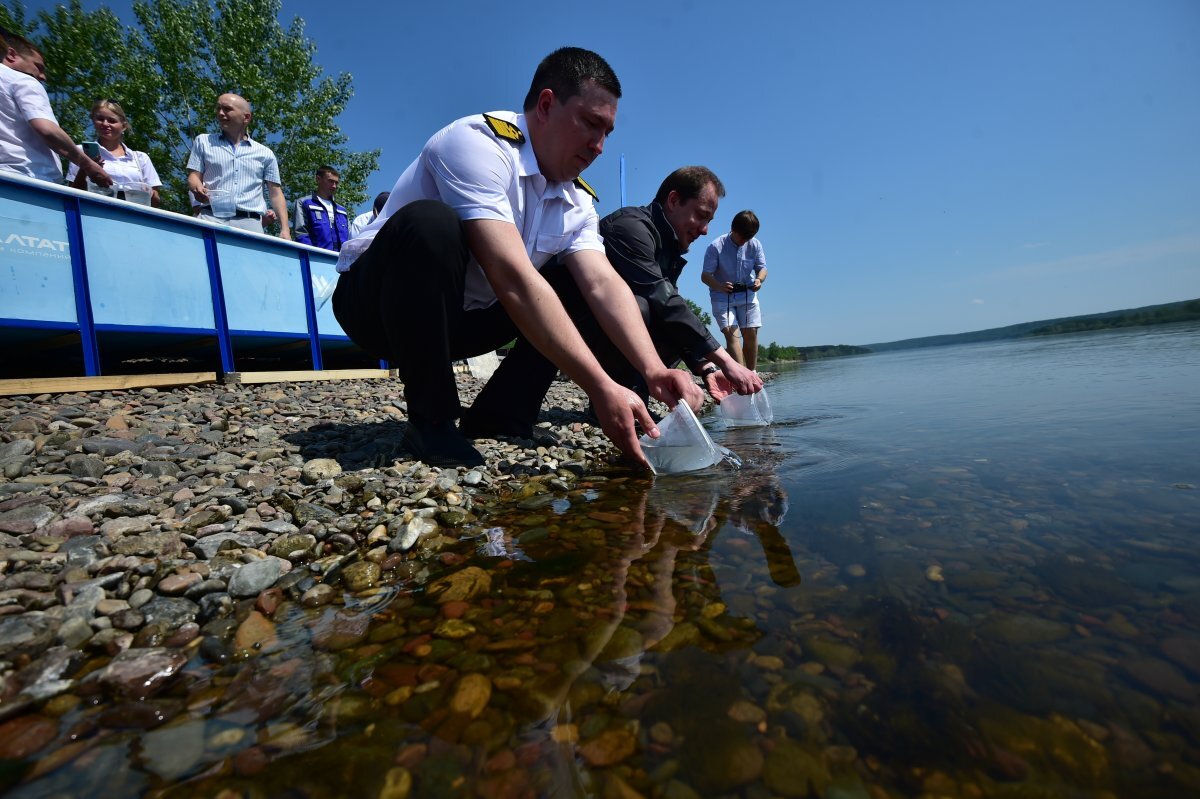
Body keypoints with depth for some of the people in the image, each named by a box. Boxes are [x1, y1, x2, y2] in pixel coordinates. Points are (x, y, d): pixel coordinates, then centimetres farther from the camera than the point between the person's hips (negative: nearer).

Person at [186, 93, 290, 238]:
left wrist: (284, 229, 0)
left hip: (250, 223, -1)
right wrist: (198, 188, -10)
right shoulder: (203, 141, 22)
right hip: (211, 218, 1)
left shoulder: (265, 153, 18)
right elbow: (193, 177, 16)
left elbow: (276, 194, 13)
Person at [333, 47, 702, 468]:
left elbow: (604, 284, -14)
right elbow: (512, 279, -35)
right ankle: (430, 420, -21)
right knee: (430, 223, -35)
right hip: (376, 302, -6)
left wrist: (653, 370, -31)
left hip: (462, 318, 6)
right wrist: (601, 388, -39)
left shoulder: (577, 201, 0)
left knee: (574, 292, -4)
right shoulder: (478, 142, -22)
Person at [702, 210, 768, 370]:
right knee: (731, 332, -17)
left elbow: (762, 267, 6)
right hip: (722, 297, -3)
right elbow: (705, 275, -16)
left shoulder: (755, 245, -2)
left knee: (751, 333, -2)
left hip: (747, 294, 4)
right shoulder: (716, 247, -14)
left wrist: (759, 279, -19)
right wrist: (720, 286, -36)